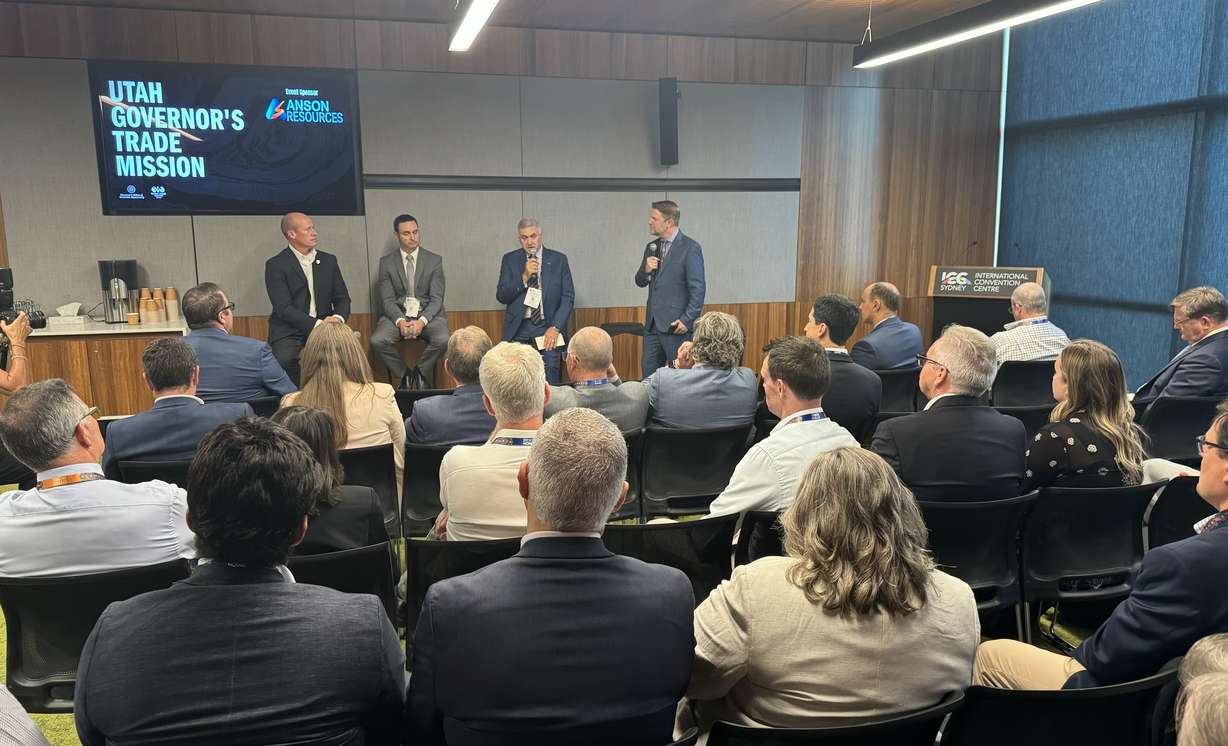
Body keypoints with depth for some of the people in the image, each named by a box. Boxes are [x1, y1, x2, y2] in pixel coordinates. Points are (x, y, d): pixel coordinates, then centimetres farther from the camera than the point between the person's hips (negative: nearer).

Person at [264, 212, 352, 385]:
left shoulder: (329, 261, 15)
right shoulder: (275, 265, -1)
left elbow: (342, 298, 13)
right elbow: (283, 308, -10)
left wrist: (338, 318, -10)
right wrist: (317, 324, -21)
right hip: (289, 333, -3)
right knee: (286, 361, -34)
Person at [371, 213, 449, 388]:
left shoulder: (434, 260, 4)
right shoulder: (386, 262, 6)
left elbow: (436, 299, -2)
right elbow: (387, 299, 0)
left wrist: (422, 321, -20)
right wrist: (400, 321, -20)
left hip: (428, 314, 0)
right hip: (398, 314, 1)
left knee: (443, 339, -31)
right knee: (377, 340, -28)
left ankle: (421, 373, -5)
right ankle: (404, 375, -5)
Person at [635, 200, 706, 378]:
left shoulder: (690, 247, -9)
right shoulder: (651, 247, 14)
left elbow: (698, 288, -12)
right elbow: (641, 282, 18)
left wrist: (687, 320, -17)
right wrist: (645, 270, -5)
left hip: (676, 324, -7)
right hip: (652, 323, 7)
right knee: (649, 375, 10)